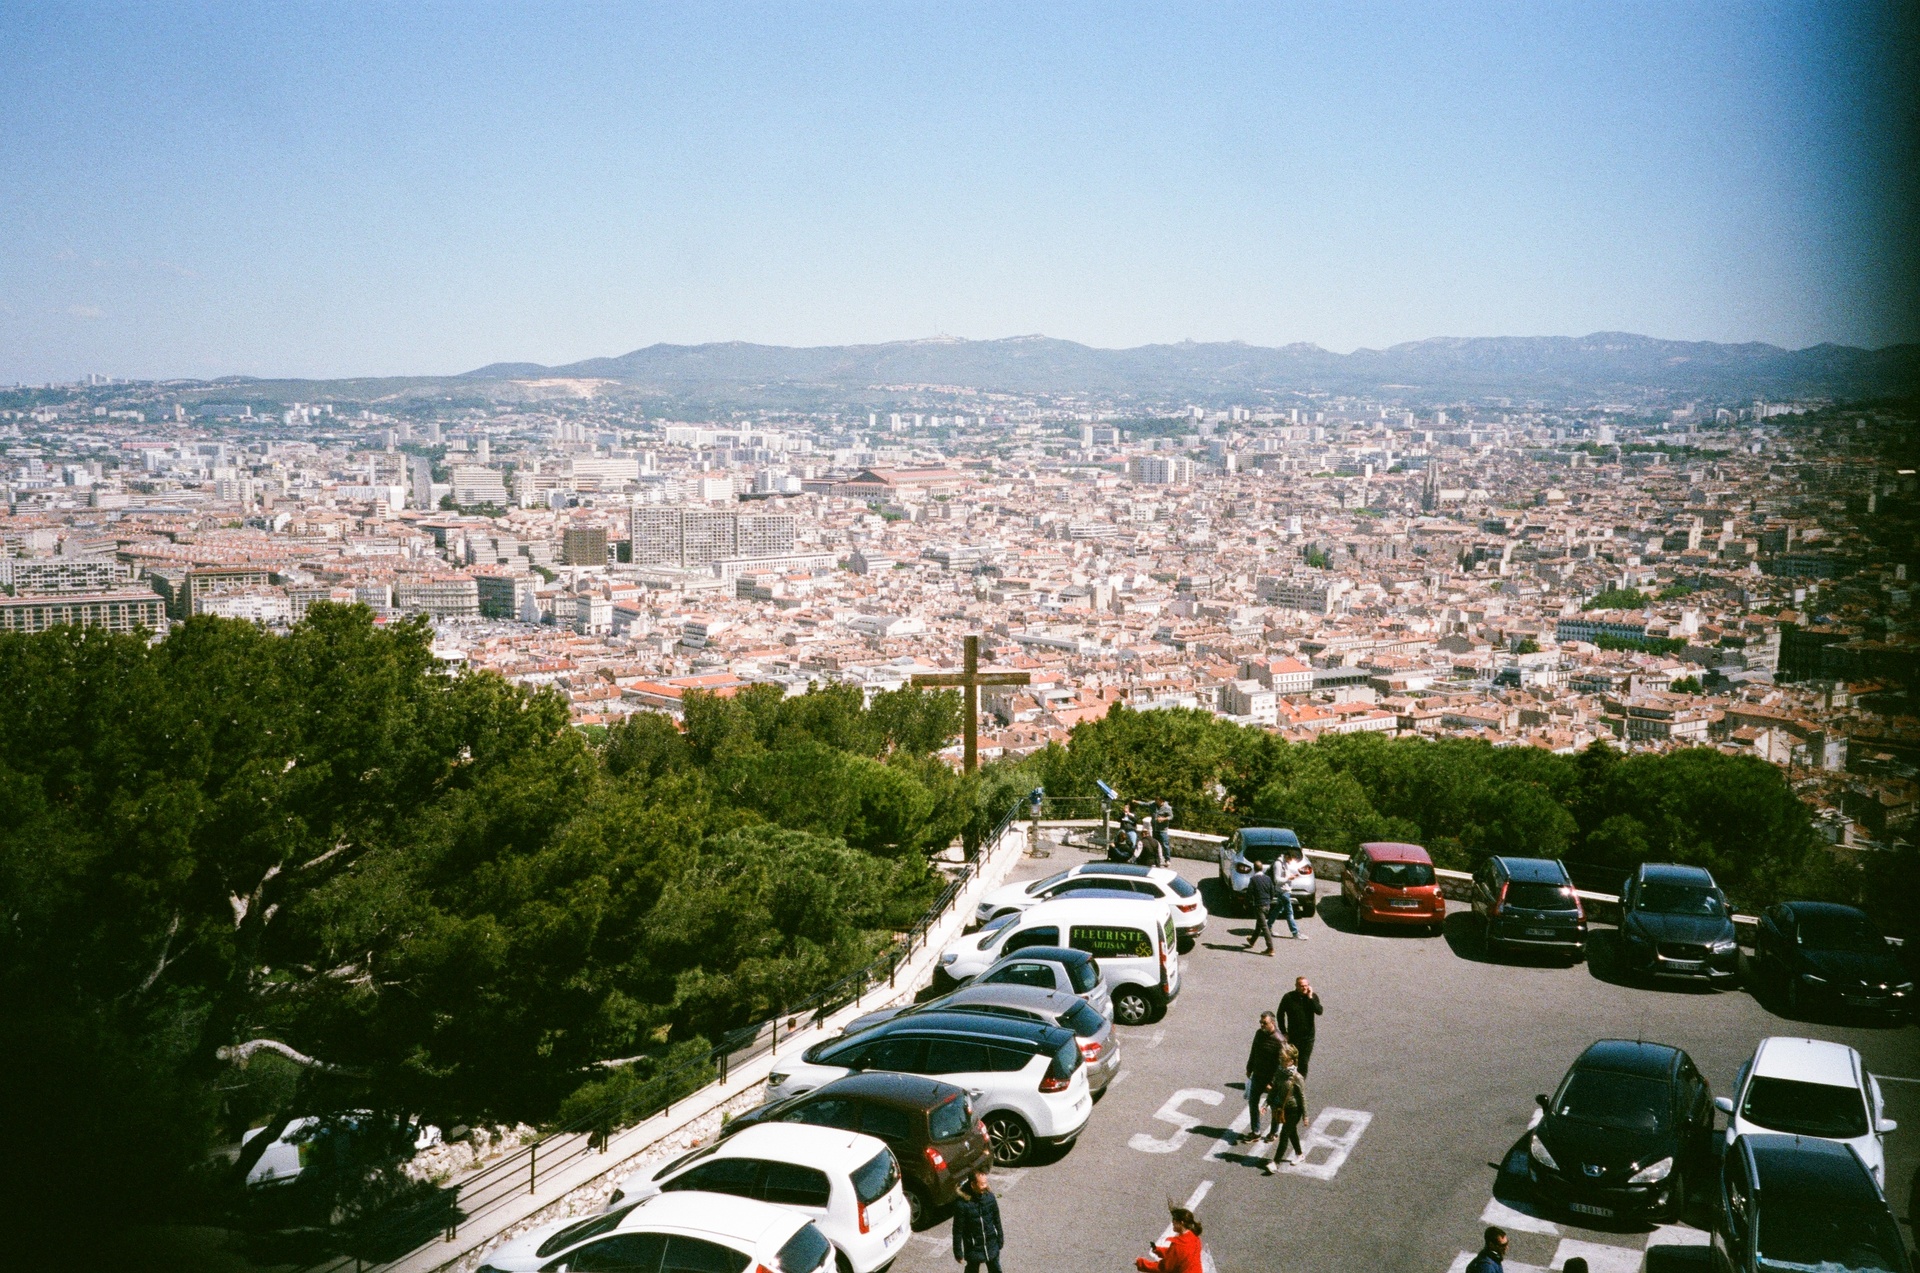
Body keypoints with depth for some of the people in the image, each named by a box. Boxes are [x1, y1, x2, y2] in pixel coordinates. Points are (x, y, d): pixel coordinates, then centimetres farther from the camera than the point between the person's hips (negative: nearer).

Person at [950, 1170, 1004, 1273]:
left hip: (991, 1246, 4)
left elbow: (997, 1220, 3)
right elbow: (958, 1231, -16)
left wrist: (1000, 1239, 10)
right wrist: (958, 1253, -11)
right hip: (973, 1249, -4)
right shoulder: (962, 1204, -25)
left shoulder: (989, 1197, -12)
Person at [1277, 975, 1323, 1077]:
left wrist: (1310, 997, -24)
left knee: (1304, 1062, 7)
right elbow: (1280, 1014, -1)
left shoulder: (1313, 997, -5)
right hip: (1293, 1036, -1)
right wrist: (1284, 1032, -4)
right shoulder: (1288, 997, -11)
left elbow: (1319, 1011, -20)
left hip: (1308, 1036, 1)